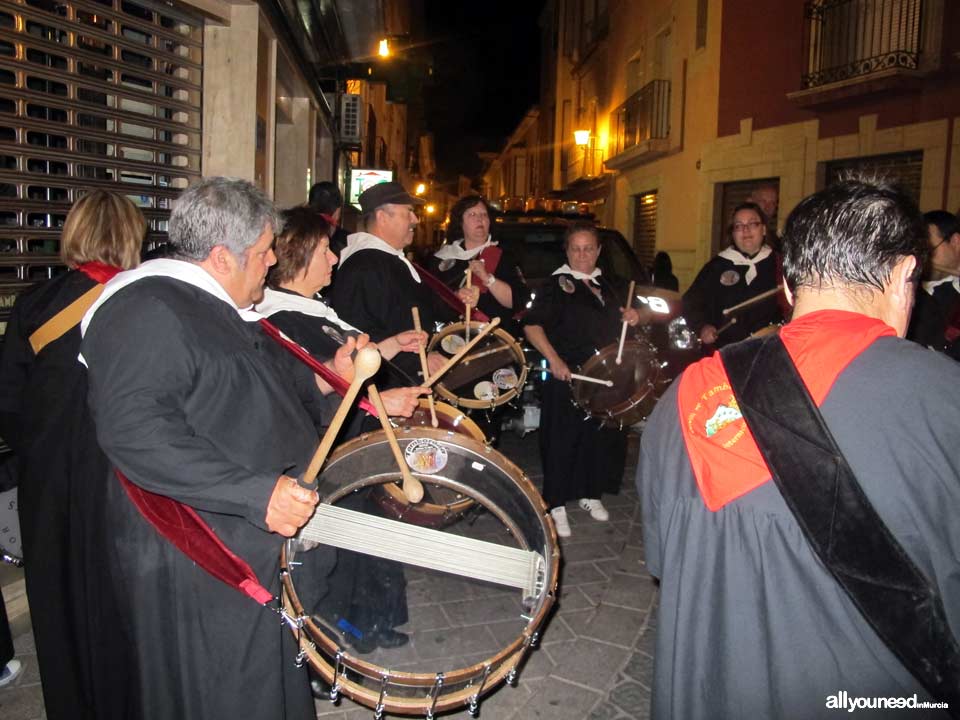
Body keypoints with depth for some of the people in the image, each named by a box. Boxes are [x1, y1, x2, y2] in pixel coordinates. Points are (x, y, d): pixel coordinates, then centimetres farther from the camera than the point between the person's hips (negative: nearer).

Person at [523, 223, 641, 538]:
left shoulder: (610, 287, 15)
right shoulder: (556, 286, -5)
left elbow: (619, 322, 28)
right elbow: (532, 326, -12)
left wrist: (633, 317, 5)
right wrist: (554, 359, -24)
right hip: (567, 376, -6)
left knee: (602, 436, 12)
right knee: (563, 440, 0)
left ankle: (590, 494, 31)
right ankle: (556, 506, 11)